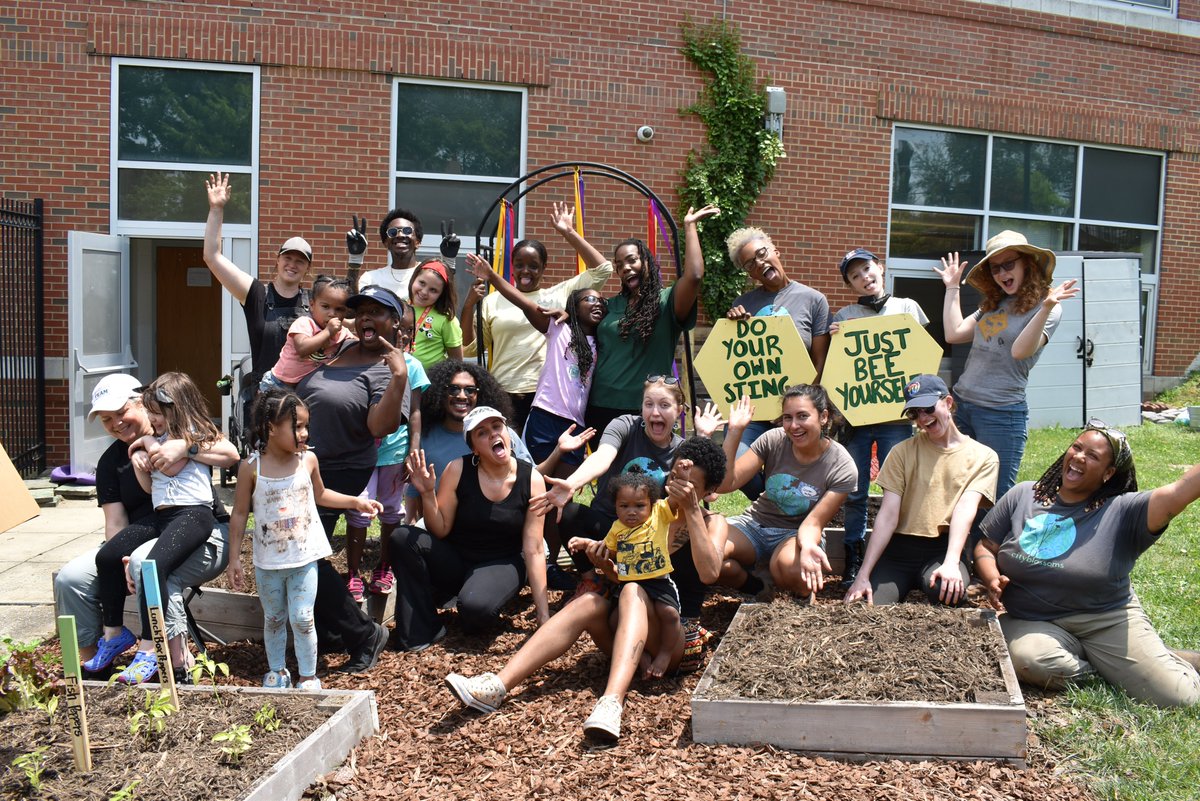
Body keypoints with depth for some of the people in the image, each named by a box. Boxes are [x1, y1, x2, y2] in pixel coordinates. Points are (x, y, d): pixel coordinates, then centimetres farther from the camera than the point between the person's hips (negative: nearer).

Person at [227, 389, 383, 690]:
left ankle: (308, 676, 17)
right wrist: (235, 558, -4)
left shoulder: (308, 460, -5)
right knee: (273, 619, 16)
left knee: (302, 619, 1)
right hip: (268, 561, 0)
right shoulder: (252, 468, -12)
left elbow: (319, 494, 14)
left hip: (305, 558, 0)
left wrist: (356, 502, 7)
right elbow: (240, 514, -4)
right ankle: (277, 670, 36)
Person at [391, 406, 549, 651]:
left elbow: (534, 550, -12)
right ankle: (418, 631, -9)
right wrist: (427, 494, -24)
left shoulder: (532, 480, -12)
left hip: (502, 564, -2)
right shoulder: (458, 470, -11)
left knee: (476, 606, -36)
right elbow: (440, 530, -6)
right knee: (402, 537, -24)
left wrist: (544, 615, -15)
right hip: (455, 559, 3)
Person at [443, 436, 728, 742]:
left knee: (632, 591, -32)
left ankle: (612, 702, -55)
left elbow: (709, 573, -18)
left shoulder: (712, 523, 4)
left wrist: (691, 511, -22)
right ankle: (497, 686, -40)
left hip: (673, 633, -3)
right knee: (588, 602, -27)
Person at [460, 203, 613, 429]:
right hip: (504, 396, 0)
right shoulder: (493, 301, 9)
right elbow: (469, 348, 9)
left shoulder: (559, 295, 9)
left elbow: (602, 269, 3)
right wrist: (469, 305, -4)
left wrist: (569, 233, 1)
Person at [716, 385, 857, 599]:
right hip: (755, 524, 2)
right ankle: (758, 591, 2)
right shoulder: (773, 441, -10)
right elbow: (725, 484, -14)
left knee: (791, 566, -40)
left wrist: (808, 546, -42)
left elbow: (813, 522, -17)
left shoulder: (842, 468, -15)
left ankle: (802, 604, 0)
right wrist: (734, 432, -24)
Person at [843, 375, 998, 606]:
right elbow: (888, 515, -1)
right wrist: (864, 575, -12)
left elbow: (965, 510, -9)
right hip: (899, 547, 1)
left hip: (944, 548, -1)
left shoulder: (983, 457, 8)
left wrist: (951, 563, -26)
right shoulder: (902, 452, 9)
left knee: (944, 588, -35)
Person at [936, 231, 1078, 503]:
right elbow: (954, 334, 9)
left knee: (996, 498, 2)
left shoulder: (1044, 308, -7)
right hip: (961, 405, 7)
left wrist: (1046, 307, -31)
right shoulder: (993, 304, 14)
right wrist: (952, 288, 15)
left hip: (1002, 414, -7)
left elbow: (1019, 351, -20)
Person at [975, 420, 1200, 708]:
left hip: (1108, 621, -1)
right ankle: (1107, 668, -2)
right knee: (1030, 660, -33)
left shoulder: (1122, 512, -4)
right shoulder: (1022, 496, 3)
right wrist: (992, 579, -12)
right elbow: (986, 547, 7)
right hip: (1033, 624, 2)